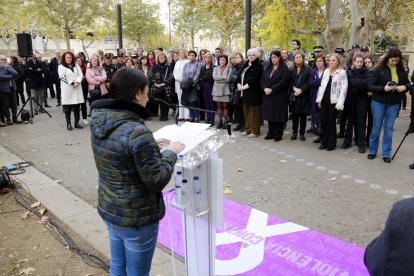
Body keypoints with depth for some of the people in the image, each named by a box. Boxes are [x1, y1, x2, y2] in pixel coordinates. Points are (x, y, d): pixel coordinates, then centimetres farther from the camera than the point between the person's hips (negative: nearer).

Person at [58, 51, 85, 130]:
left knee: (77, 107, 6)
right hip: (67, 89, -4)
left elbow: (81, 74, 4)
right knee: (68, 108, -1)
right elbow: (62, 77, -11)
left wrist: (77, 82, -14)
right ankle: (68, 124, 5)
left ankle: (77, 123, 14)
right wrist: (72, 83, -18)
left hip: (77, 88, 4)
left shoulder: (76, 66, 15)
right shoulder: (61, 66, 2)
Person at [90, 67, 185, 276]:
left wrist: (152, 146, 5)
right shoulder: (137, 132, -29)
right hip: (136, 217, -7)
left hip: (109, 209, 7)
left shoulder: (99, 122, -4)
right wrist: (170, 152, -9)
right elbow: (157, 181, -23)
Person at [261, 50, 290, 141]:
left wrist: (272, 89, -19)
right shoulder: (268, 68, 15)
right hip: (268, 95, 6)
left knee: (278, 116, -2)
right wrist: (265, 88, -10)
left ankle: (278, 135, 6)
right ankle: (271, 133, 18)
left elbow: (283, 82, -15)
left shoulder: (284, 68, -4)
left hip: (279, 96, -6)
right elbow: (263, 79, 9)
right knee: (270, 114, 8)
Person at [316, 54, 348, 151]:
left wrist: (340, 102, -17)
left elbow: (343, 88, -10)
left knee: (331, 122, 1)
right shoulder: (326, 71, 13)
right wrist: (319, 99, 9)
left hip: (333, 100, -5)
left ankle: (331, 144, 11)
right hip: (324, 99, 5)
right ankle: (323, 142, 17)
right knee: (324, 121, 8)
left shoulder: (342, 72, -4)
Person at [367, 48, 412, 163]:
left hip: (394, 104, 3)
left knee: (388, 129, 8)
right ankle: (372, 151, 22)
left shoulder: (401, 70, 2)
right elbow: (370, 86, -10)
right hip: (378, 102, -3)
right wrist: (383, 88, -24)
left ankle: (386, 154, 17)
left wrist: (404, 87, -10)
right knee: (376, 127, 8)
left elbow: (408, 83, 12)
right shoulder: (379, 69, -8)